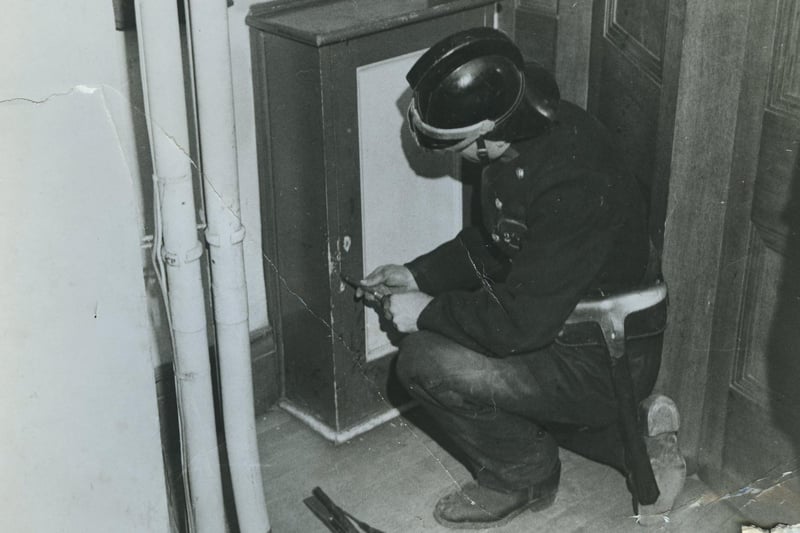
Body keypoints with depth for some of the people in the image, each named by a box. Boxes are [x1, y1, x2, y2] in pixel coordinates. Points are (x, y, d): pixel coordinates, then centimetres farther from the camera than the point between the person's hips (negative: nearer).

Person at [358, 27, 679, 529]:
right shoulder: (536, 124, -5)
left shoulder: (574, 187, -34)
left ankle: (523, 474, 6)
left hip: (604, 365, -10)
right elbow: (493, 239, 12)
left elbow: (519, 323, -30)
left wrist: (427, 312, -16)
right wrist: (419, 275, 4)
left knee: (424, 361, -19)